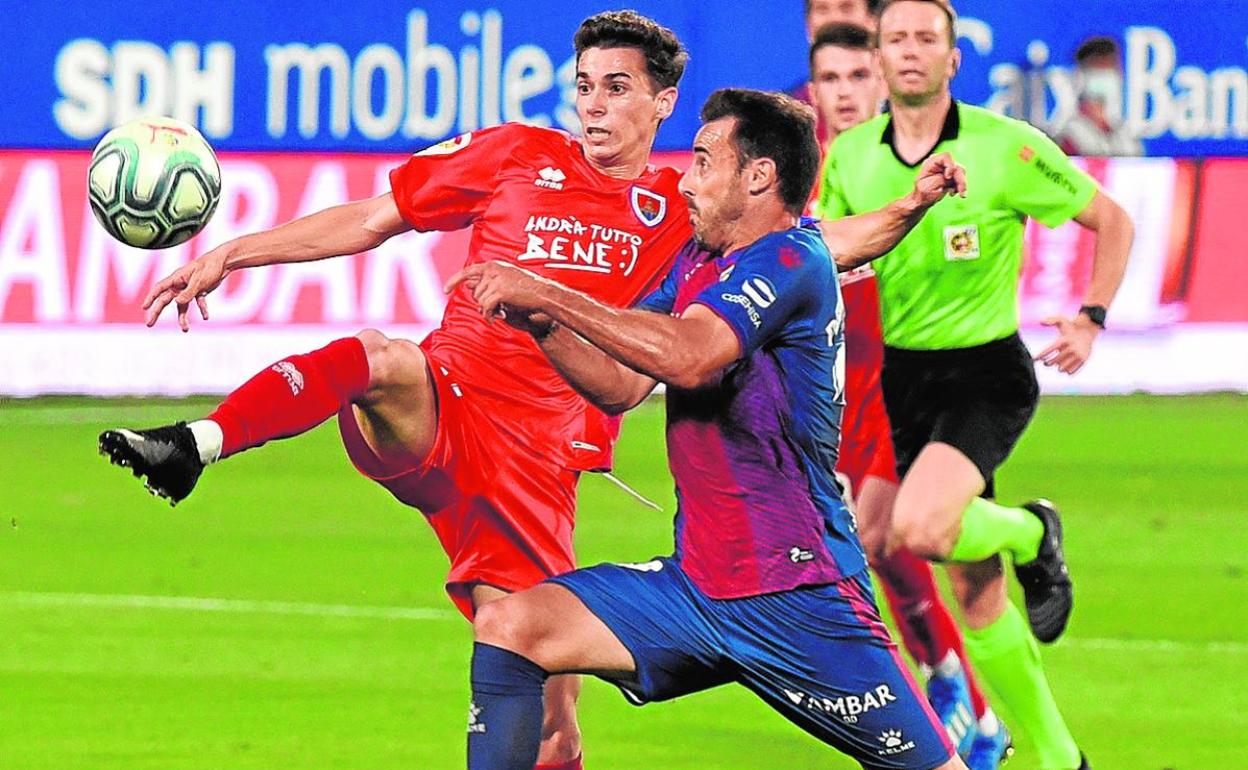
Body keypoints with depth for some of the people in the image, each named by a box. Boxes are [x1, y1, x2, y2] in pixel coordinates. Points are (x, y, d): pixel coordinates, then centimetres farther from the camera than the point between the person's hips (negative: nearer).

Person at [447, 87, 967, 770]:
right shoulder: (696, 263, 14)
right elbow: (619, 385, 13)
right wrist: (538, 322, -4)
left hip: (798, 599, -8)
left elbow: (687, 356, -30)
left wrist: (547, 293, -24)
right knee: (506, 628, -6)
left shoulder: (791, 262, -14)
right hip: (696, 582, 8)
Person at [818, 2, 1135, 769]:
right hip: (900, 374, 4)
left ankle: (1031, 533, 3)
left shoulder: (1007, 148, -10)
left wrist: (1091, 318, -7)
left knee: (918, 528, -30)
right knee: (978, 590, 4)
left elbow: (1112, 220, 1)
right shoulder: (850, 157, 1)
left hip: (986, 371, -4)